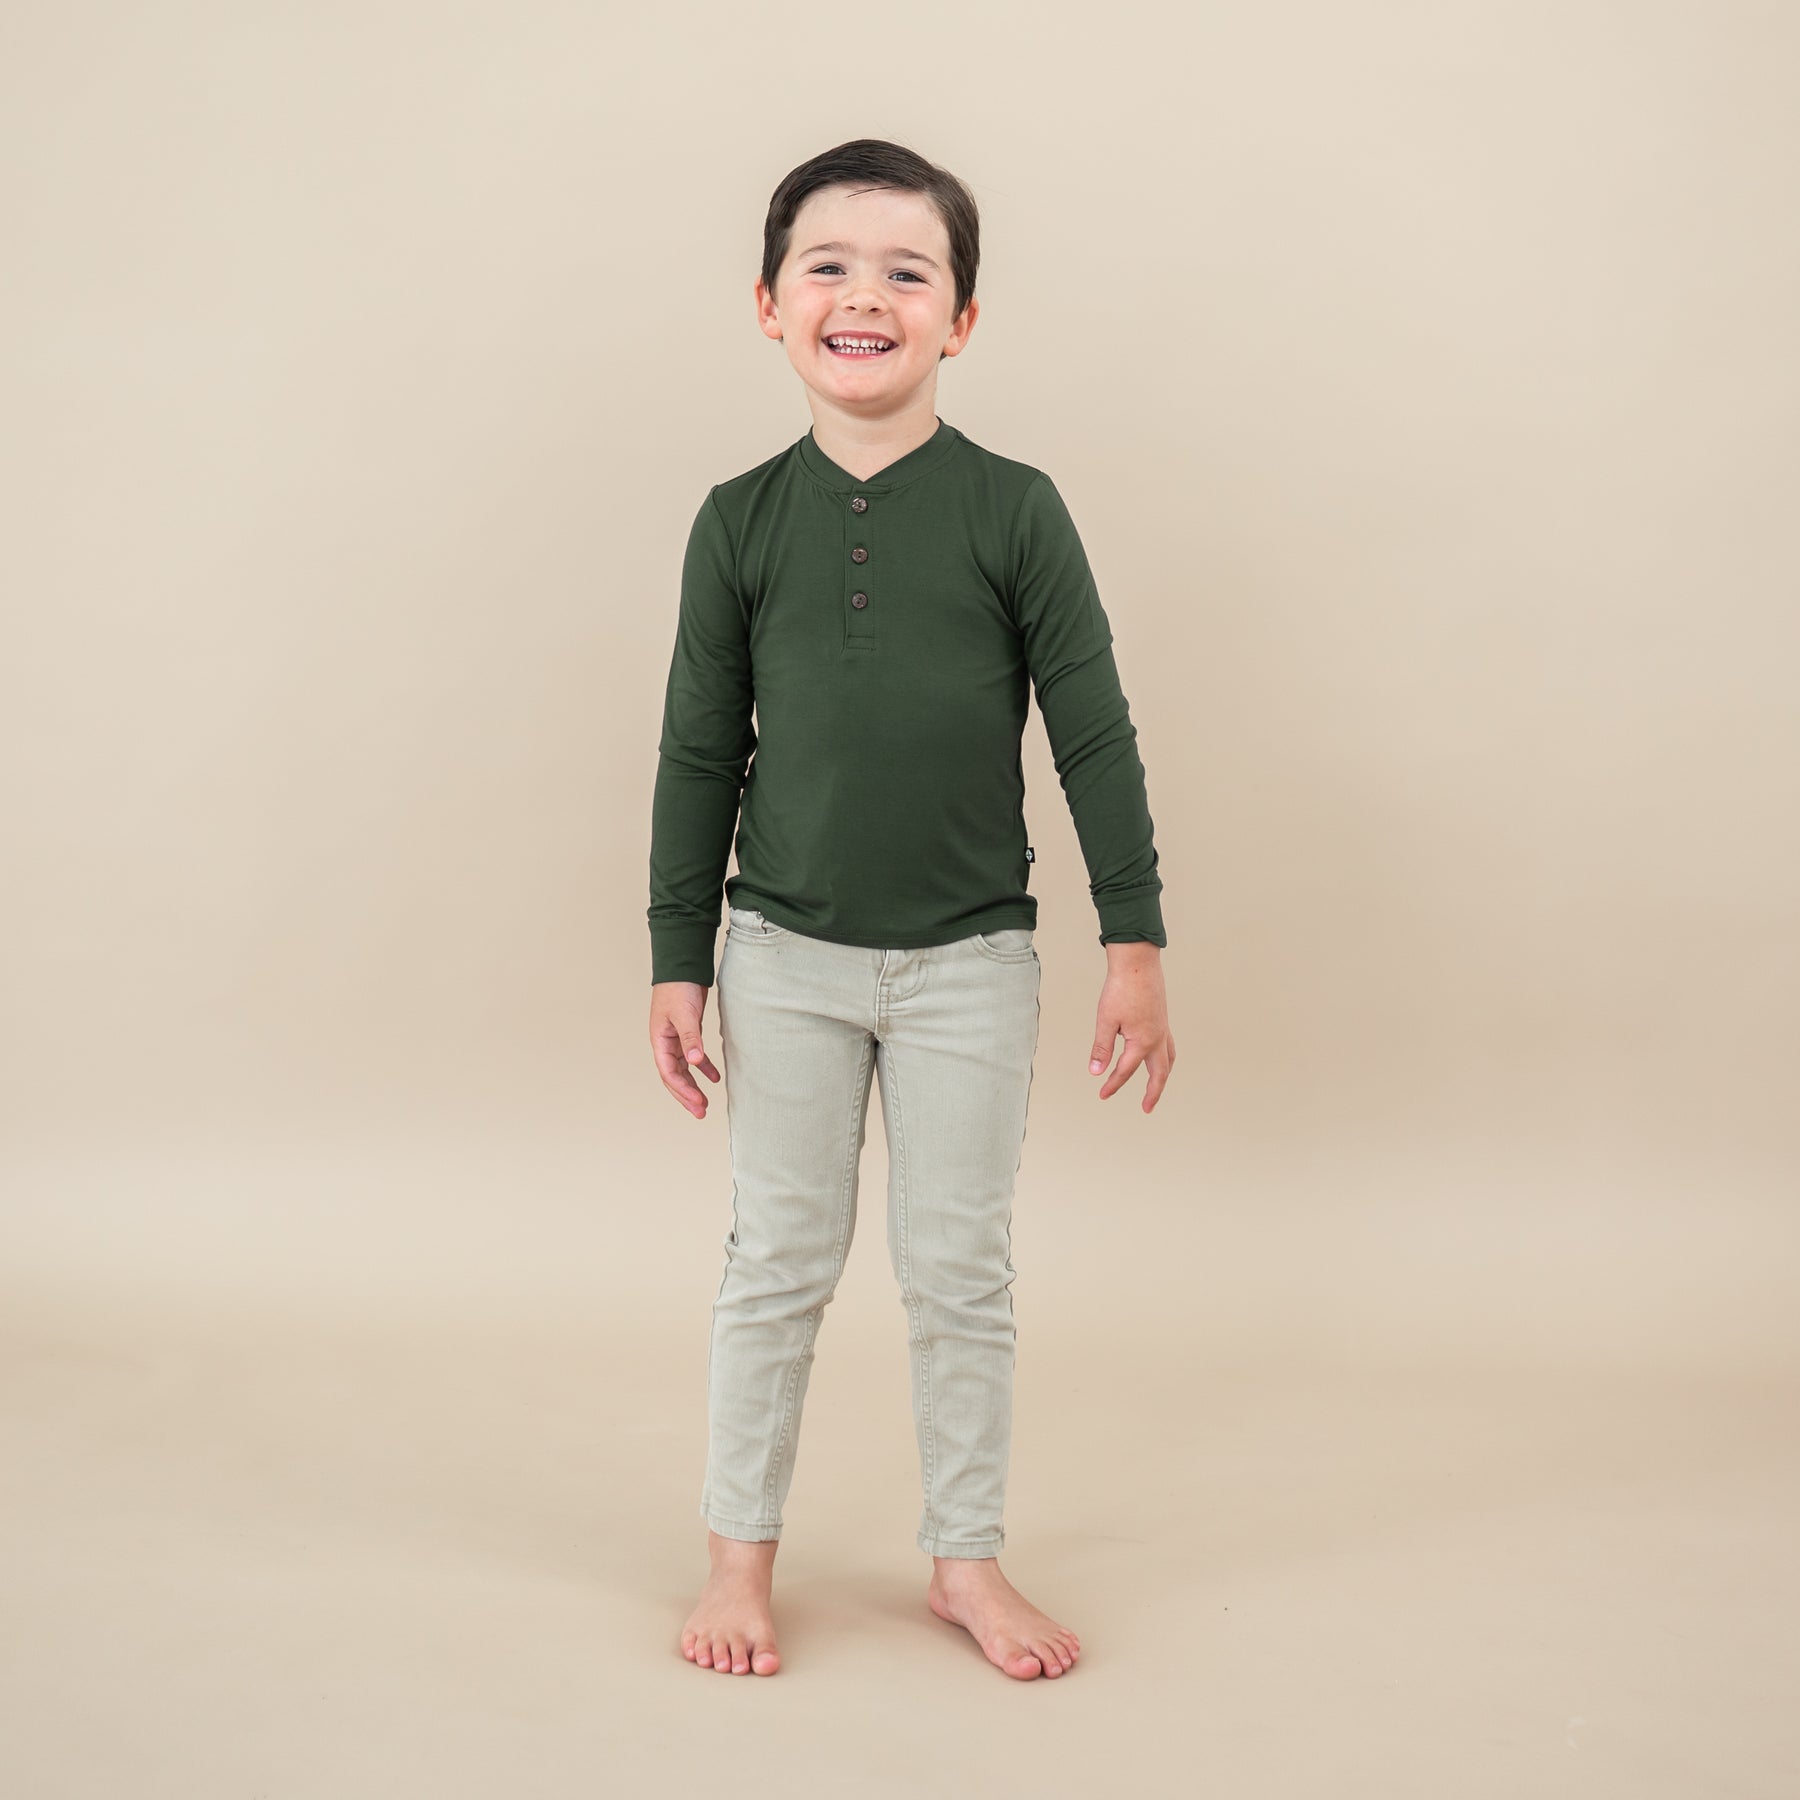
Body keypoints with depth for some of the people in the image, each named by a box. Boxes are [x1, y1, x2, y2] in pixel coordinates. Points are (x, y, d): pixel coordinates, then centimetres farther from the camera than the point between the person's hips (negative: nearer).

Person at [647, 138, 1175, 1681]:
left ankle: (966, 1556, 26)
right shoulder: (742, 522, -1)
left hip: (970, 957, -1)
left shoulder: (1014, 510, -5)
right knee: (779, 1262, 10)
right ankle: (741, 1553, 26)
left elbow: (1095, 735, -2)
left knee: (961, 1271, 9)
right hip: (789, 953, 1)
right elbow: (700, 753, 4)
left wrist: (1137, 940, -5)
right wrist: (680, 960, 3)